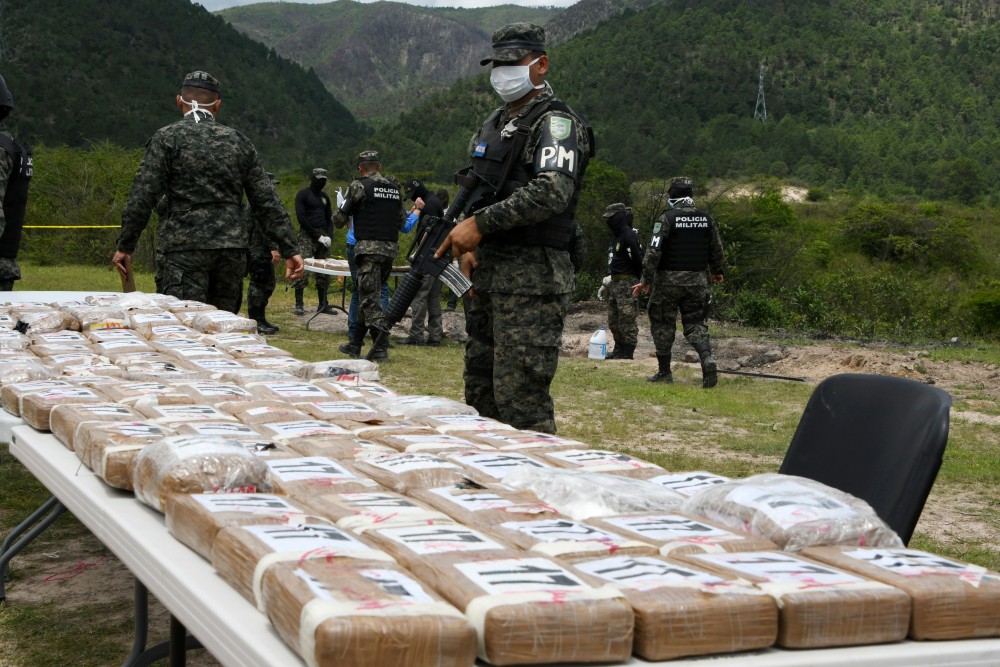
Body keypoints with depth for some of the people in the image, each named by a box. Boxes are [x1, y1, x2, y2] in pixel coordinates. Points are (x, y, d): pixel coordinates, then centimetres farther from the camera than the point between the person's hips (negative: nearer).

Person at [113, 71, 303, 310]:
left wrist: (125, 246, 1)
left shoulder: (166, 138, 0)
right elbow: (267, 202, 10)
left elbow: (142, 197, -5)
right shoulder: (238, 141, 12)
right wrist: (289, 249, 11)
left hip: (183, 249, -4)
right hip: (232, 251, 4)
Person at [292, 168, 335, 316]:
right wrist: (317, 236, -13)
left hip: (323, 236, 6)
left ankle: (323, 304, 10)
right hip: (307, 235, -6)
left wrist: (329, 236, 1)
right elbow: (301, 218, -10)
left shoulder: (325, 197, 18)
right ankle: (299, 305, -11)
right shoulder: (303, 194, -1)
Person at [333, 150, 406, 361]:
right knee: (367, 296, 16)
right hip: (391, 248, 6)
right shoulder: (394, 187, 12)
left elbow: (339, 220, -1)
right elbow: (402, 221, 17)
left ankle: (381, 348, -12)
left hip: (369, 247, -6)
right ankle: (355, 344, 22)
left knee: (369, 298, -5)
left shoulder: (359, 185, -4)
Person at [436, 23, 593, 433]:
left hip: (531, 279, -9)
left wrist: (480, 224, -22)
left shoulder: (555, 123, -9)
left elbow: (551, 192, -25)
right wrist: (468, 245, 7)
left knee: (520, 399, -11)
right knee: (480, 392, 14)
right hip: (486, 276, 9)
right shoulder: (493, 125, 19)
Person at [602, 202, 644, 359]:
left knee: (626, 320, -8)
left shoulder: (629, 236, -14)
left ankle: (627, 352, -5)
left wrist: (636, 280, -5)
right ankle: (619, 349, 21)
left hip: (627, 283, -10)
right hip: (615, 283, 10)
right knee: (613, 320, 13)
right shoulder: (616, 236, 16)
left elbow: (638, 260, -16)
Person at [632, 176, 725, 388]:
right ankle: (707, 359, -16)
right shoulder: (706, 219, 4)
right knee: (695, 323, 10)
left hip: (669, 279, -4)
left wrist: (646, 280, -11)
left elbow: (654, 251, -15)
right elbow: (716, 249, 12)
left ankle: (664, 372, 11)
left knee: (663, 324, 8)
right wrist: (717, 272, 29)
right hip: (697, 280, 4)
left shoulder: (667, 218, -11)